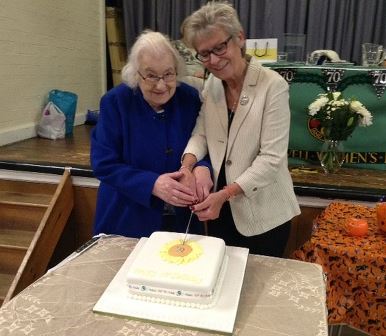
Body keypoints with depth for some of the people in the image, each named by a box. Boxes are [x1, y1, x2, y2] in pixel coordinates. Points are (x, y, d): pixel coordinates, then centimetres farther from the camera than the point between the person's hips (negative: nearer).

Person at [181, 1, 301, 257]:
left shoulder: (273, 86, -18)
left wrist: (225, 194, -27)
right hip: (218, 208, 5)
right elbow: (201, 133, 2)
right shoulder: (212, 84, 1)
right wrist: (188, 165, -18)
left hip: (262, 215, -5)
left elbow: (272, 158, -21)